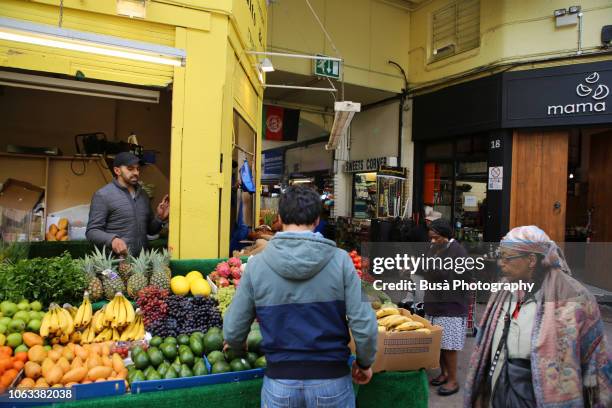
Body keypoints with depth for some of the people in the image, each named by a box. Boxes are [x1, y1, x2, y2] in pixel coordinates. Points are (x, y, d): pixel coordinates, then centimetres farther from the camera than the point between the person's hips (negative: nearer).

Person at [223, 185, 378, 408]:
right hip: (332, 381, 0)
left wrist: (237, 343, 20)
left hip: (279, 383, 0)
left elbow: (232, 332, -2)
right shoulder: (340, 260, -12)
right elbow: (364, 325, -12)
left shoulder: (257, 264, -9)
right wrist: (365, 363, 7)